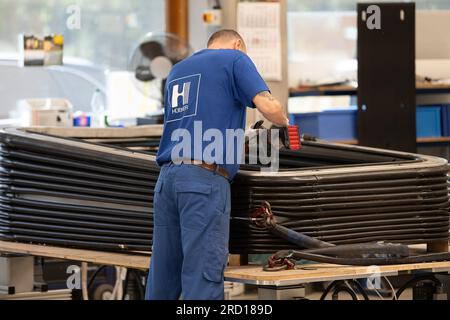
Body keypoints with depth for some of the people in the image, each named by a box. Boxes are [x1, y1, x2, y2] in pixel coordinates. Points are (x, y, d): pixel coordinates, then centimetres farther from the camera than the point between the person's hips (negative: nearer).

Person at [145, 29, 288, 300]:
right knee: (202, 278, -10)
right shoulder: (235, 59, 6)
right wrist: (283, 122, 15)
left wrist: (240, 140, 35)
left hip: (168, 176, 7)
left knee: (162, 279, 7)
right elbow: (269, 107, -6)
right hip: (205, 178, -7)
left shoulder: (177, 70, 26)